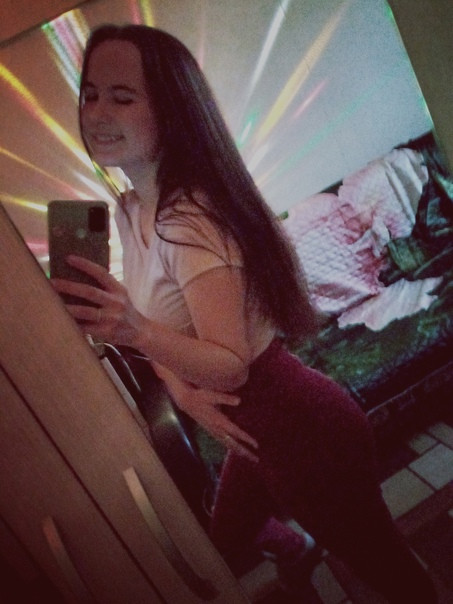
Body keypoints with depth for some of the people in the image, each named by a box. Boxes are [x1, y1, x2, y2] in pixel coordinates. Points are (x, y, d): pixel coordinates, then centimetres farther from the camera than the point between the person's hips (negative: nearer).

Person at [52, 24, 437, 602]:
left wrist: (139, 332, -46)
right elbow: (157, 325, 6)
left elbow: (232, 362, -29)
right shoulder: (129, 211, 1)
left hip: (298, 425, -9)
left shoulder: (188, 217, -26)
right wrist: (180, 389, -12)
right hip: (255, 428, 9)